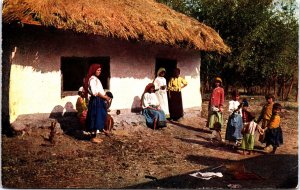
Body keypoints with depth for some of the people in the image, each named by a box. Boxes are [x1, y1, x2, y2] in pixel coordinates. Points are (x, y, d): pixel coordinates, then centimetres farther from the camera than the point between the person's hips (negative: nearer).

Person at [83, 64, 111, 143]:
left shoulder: (96, 79, 17)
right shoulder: (92, 79, -14)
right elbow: (95, 92, -23)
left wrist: (104, 96, 7)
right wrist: (105, 97, -16)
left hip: (99, 101, 10)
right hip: (95, 101, -10)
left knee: (98, 119, 12)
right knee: (95, 119, -5)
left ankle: (95, 136, 19)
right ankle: (93, 137, 1)